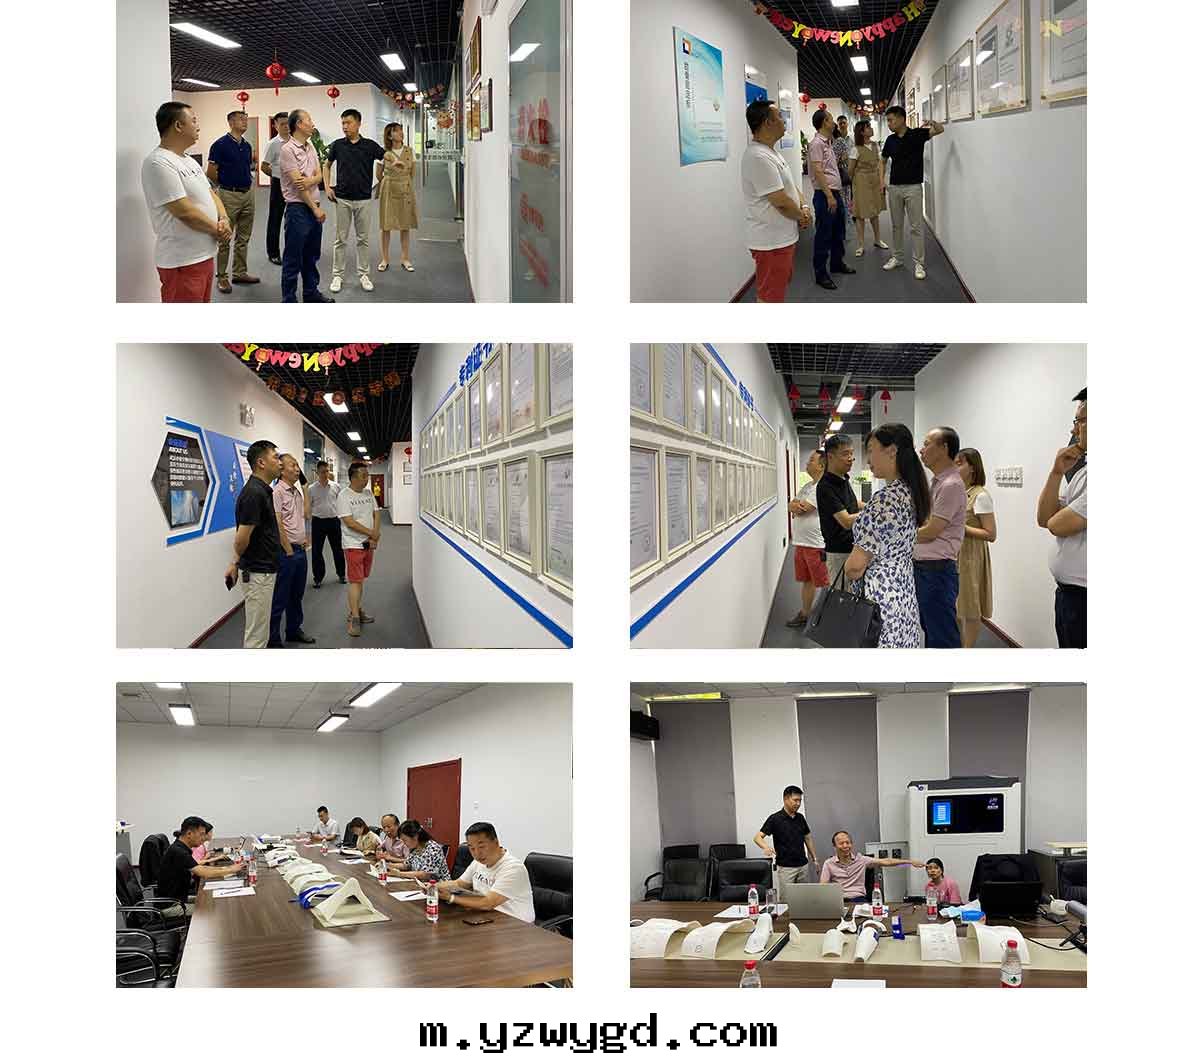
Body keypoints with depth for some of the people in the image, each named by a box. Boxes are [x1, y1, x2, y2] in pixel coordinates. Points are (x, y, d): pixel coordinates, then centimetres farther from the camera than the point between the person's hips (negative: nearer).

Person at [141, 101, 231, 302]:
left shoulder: (189, 160, 14)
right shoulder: (158, 163, -17)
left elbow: (210, 193, 18)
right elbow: (184, 211, -21)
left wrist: (224, 220, -3)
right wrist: (217, 229, -8)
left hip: (204, 254, 10)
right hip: (182, 262, -10)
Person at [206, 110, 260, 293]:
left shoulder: (247, 145, 9)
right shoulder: (220, 145, -12)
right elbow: (211, 173, -7)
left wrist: (254, 166, 3)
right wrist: (224, 185, 5)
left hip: (248, 194, 7)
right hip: (229, 195, -7)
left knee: (243, 238, 12)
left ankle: (240, 273, 20)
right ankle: (222, 277, 6)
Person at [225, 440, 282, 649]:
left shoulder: (263, 490, 10)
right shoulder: (254, 493, -21)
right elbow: (242, 538, -21)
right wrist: (236, 562, -2)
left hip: (264, 569, 10)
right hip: (257, 572, -10)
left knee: (259, 630, 15)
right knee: (256, 633, -3)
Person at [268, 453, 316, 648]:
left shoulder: (297, 491, 13)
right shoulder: (277, 492, -15)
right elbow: (278, 524, -18)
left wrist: (305, 539, 10)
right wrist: (289, 550, -15)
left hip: (300, 550, 9)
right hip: (286, 551, -9)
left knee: (297, 594, 18)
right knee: (280, 598, -3)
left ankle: (294, 630, 31)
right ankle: (273, 640, 3)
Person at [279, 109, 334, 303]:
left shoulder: (311, 148, 12)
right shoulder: (287, 150, -13)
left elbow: (318, 176, 4)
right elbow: (298, 184, -16)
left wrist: (308, 181, -19)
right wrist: (315, 209, -13)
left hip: (314, 208, 8)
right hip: (298, 208, -8)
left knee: (311, 256, 18)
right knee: (293, 258, -1)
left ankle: (311, 292, 30)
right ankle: (289, 299, 5)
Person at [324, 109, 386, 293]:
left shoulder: (369, 145, -2)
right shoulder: (337, 145, 1)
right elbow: (326, 165, 14)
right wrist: (327, 186, 3)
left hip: (363, 199, 0)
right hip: (342, 199, 0)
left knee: (363, 238, 6)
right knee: (340, 238, 4)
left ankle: (364, 274, 14)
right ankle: (338, 275, 11)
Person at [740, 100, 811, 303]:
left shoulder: (772, 152, 13)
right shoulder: (758, 157, -22)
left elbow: (791, 185, 21)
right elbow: (780, 201, -23)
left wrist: (803, 208, 1)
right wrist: (801, 216, -4)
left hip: (784, 237, 11)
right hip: (771, 241, -11)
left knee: (779, 291, 19)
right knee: (769, 297, -4)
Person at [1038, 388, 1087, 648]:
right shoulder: (1081, 470, 11)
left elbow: (1058, 525, -19)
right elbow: (1044, 519, 8)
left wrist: (1057, 517, 4)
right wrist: (1056, 473, -2)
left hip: (1082, 596, -9)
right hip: (1067, 593, 9)